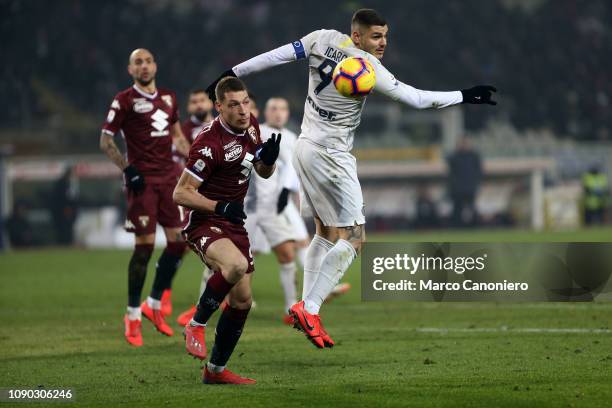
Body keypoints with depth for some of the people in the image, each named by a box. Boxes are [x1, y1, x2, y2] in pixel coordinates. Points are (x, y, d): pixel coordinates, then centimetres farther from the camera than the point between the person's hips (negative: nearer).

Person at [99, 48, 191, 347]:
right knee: (144, 245, -9)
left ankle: (154, 305, 17)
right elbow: (106, 140, -4)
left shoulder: (168, 98, 14)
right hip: (142, 180, -6)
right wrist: (127, 169, -14)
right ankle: (133, 316, 1)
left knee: (178, 241, 2)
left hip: (168, 178, 6)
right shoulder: (124, 100, -3)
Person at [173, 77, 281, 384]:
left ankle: (216, 370, 23)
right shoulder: (209, 143, -21)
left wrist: (268, 158, -7)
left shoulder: (251, 126, 3)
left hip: (234, 225, 8)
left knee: (241, 300, 8)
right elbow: (180, 193, -18)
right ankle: (196, 326, -15)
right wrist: (220, 206, -29)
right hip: (204, 224, -8)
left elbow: (263, 173, 16)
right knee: (236, 265, -37)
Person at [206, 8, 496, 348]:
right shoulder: (367, 67, -17)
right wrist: (465, 96, -10)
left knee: (326, 233, 17)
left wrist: (233, 73, 12)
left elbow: (277, 56, 2)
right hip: (330, 155, -9)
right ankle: (309, 308, -10)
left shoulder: (323, 39, 0)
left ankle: (308, 309, 15)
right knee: (353, 239, -4)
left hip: (306, 147, 9)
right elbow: (416, 98, -16)